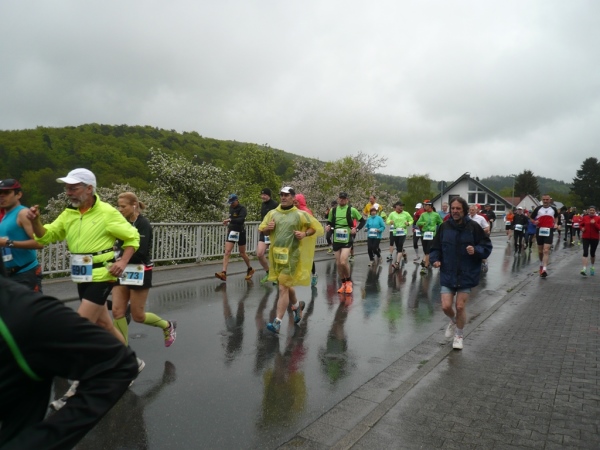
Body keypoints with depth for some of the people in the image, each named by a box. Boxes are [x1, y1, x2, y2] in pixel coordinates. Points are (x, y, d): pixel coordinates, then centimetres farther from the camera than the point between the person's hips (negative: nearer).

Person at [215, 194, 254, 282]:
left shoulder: (242, 209, -14)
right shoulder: (231, 208, 7)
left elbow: (241, 220, -31)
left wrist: (230, 220, -39)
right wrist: (229, 225, 15)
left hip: (240, 232, -5)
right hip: (231, 232, 5)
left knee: (242, 253, 8)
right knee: (227, 252, -9)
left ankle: (250, 269, 31)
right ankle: (223, 273, -16)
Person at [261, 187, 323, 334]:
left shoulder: (300, 214, -4)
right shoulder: (272, 213, 7)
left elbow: (317, 227, 3)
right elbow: (262, 230, 14)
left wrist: (305, 234, -14)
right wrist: (268, 228, -8)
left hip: (292, 255, -5)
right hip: (276, 254, 5)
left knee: (283, 288, -7)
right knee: (286, 285, 20)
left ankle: (277, 323, -2)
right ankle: (297, 305, 47)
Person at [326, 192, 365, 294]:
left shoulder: (352, 210, -4)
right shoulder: (333, 210, 4)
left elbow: (363, 221, 4)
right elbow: (329, 222, 15)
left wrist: (356, 229, -10)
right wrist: (328, 226, -7)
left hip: (347, 240, -4)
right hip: (336, 240, 4)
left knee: (343, 262, -16)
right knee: (338, 264, 7)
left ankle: (349, 281, 9)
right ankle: (343, 284, 25)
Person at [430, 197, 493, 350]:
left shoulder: (473, 227, -9)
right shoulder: (444, 227, -3)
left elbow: (487, 247, -3)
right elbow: (436, 247, 5)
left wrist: (476, 250, -22)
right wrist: (435, 259, -13)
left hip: (467, 274, -2)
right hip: (448, 274, 2)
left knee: (460, 306, 4)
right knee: (446, 306, -1)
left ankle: (459, 335, 30)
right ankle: (453, 321, 36)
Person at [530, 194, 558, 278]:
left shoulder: (553, 209, 6)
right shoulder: (538, 209, 2)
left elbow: (556, 217, 26)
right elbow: (531, 218, 10)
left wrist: (555, 223, 8)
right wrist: (534, 222, -11)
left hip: (549, 231, -1)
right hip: (540, 231, 1)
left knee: (546, 250, -13)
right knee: (540, 250, 13)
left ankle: (544, 269, -19)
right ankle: (541, 264, 38)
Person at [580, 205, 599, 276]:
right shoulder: (585, 218, 1)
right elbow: (582, 225, 17)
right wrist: (582, 228, -3)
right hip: (586, 237, 0)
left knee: (592, 253, 11)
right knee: (585, 253, -11)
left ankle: (592, 267, 34)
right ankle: (584, 269, -17)